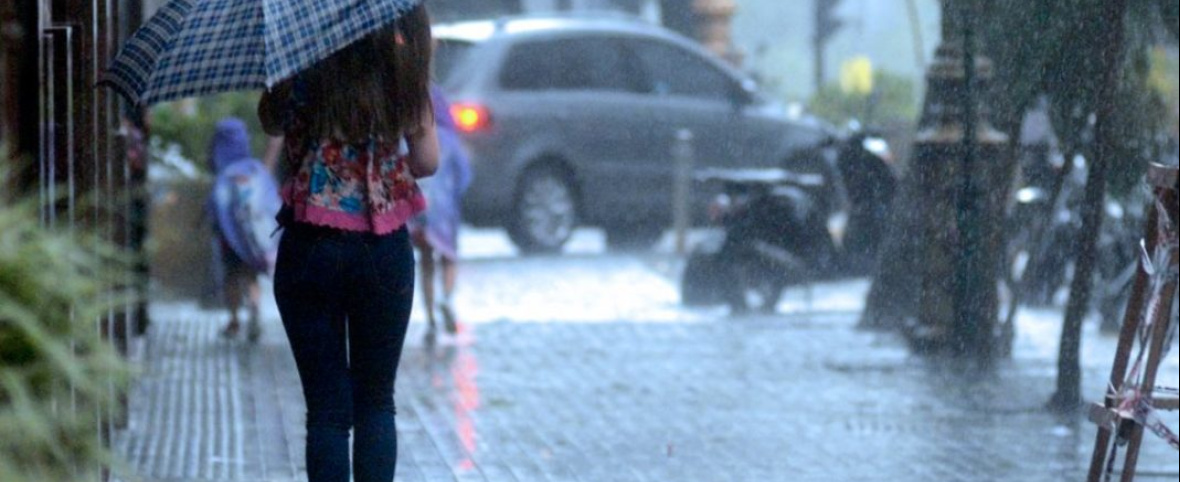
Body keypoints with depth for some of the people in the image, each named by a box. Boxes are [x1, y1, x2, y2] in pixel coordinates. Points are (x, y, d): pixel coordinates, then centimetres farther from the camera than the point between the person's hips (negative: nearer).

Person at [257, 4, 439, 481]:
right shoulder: (403, 61, -6)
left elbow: (271, 121, 7)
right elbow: (427, 160, 0)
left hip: (311, 248, -1)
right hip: (384, 251, 1)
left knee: (327, 410, 5)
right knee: (376, 405, 14)